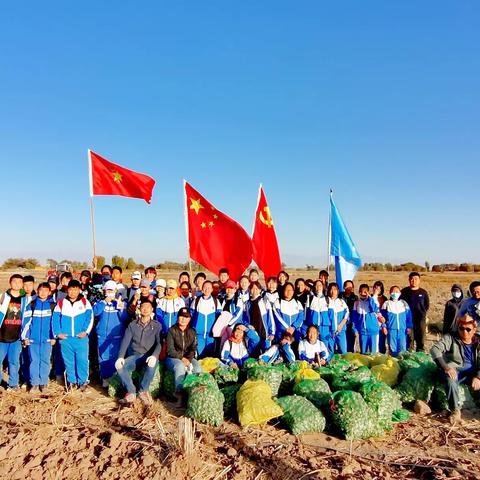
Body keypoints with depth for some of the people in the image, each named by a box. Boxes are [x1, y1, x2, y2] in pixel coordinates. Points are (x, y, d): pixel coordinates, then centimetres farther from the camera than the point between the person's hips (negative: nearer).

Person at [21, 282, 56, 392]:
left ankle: (43, 383, 14)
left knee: (45, 361, 4)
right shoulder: (31, 305, 4)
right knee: (34, 361, 4)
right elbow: (26, 321, 4)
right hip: (33, 339, 1)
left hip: (47, 339, -1)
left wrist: (53, 337, 0)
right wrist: (25, 337, 0)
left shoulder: (53, 305, 2)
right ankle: (34, 383, 13)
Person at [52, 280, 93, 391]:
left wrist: (85, 331, -12)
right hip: (65, 338, 2)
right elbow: (55, 319, 5)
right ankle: (71, 381, 23)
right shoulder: (61, 303, 8)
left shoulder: (85, 302, 3)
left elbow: (90, 317, -2)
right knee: (68, 361, 8)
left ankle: (83, 381, 13)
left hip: (81, 338, -2)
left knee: (82, 360, -1)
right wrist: (58, 333, -6)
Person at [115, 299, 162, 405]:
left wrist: (154, 356, -28)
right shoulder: (132, 325, 10)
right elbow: (125, 341, -1)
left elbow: (159, 343, -7)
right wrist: (120, 357, -18)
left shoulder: (157, 325, 5)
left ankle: (143, 391, -15)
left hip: (149, 356, -2)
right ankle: (131, 392, -13)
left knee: (152, 365, -36)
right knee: (120, 366, -26)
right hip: (134, 356, 2)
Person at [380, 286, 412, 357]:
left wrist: (409, 327, 5)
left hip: (402, 329, 1)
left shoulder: (404, 303, 8)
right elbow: (382, 316, 5)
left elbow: (409, 316, 10)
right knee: (392, 347, 4)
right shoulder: (386, 304, 4)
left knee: (402, 347, 0)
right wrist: (384, 327, -2)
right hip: (391, 329, -1)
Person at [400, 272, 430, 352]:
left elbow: (427, 305, 14)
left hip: (421, 319, 2)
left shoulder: (423, 292, 6)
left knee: (421, 340, 7)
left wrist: (422, 312, 4)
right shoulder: (404, 292, 1)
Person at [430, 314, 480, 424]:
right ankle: (455, 410, -23)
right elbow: (435, 349, -17)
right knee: (451, 379, -36)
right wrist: (445, 367, -31)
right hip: (453, 371, -3)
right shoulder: (450, 338, -3)